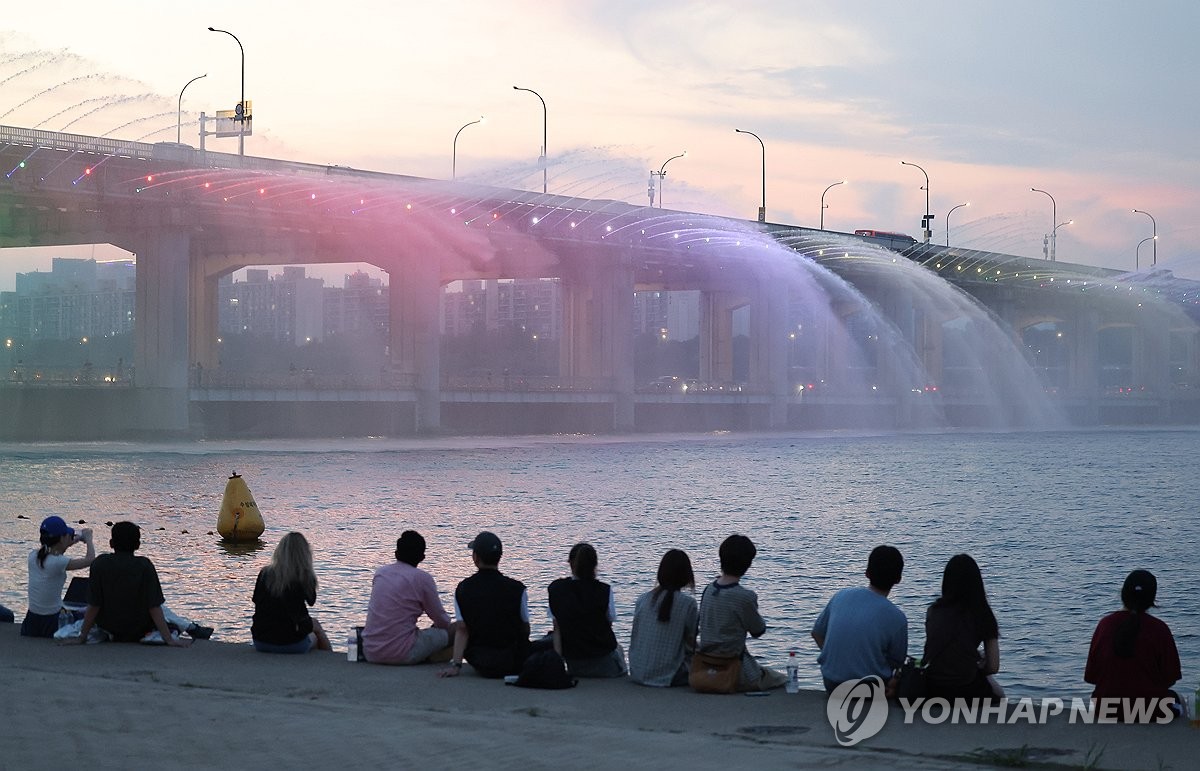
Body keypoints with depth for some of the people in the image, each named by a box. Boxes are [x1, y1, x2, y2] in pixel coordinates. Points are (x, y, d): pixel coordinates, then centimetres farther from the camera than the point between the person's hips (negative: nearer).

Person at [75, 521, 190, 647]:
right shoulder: (145, 566, -17)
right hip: (139, 630, 0)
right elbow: (154, 607, -19)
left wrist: (82, 636, -3)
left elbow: (93, 606, -14)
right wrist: (169, 640, -14)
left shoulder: (100, 564, -16)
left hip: (108, 626, 0)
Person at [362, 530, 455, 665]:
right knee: (454, 630, 7)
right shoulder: (423, 578, -8)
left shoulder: (380, 573, 10)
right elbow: (441, 620, 2)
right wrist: (449, 626, 27)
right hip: (400, 653, -7)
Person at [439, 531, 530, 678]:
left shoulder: (463, 589, -6)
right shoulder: (517, 589, -12)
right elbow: (525, 630, -3)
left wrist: (455, 665, -15)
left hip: (479, 665, 4)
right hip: (513, 664, -4)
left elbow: (461, 630, -12)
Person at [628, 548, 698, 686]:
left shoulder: (642, 600, 4)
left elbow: (634, 639, 11)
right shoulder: (688, 604, -10)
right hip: (668, 676, -5)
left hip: (638, 674, 5)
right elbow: (690, 645, -3)